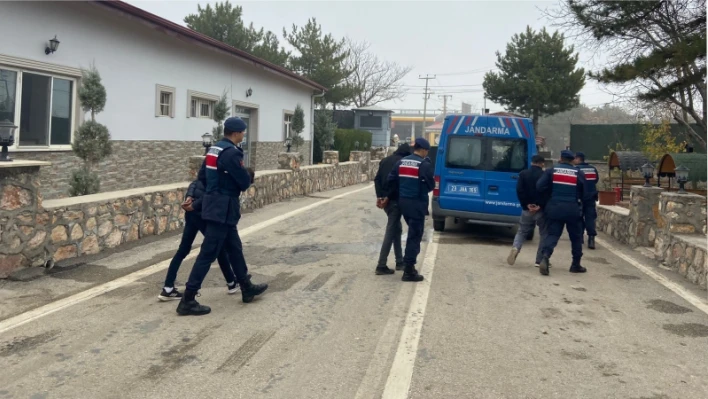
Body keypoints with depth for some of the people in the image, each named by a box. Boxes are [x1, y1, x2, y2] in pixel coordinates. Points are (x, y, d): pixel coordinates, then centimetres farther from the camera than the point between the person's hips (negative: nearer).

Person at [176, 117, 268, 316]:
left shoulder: (214, 149, 12)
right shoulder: (232, 153, -17)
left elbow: (203, 174, 17)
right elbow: (244, 183, -14)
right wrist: (249, 174, 7)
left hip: (214, 205, 10)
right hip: (223, 209, -10)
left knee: (235, 248, 19)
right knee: (208, 254, -6)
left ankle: (247, 288, 31)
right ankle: (187, 301, -2)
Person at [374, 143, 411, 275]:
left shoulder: (385, 160, 14)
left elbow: (377, 179, 9)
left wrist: (379, 196, 4)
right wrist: (388, 197, -10)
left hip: (385, 199, 8)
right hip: (395, 200, -8)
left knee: (397, 229, 19)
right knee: (391, 231, -4)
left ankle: (399, 261, 23)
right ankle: (381, 265, -6)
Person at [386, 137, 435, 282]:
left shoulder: (401, 162, 8)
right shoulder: (425, 165, -12)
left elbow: (391, 180, 6)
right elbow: (431, 185, -8)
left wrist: (399, 194, 15)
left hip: (403, 202, 7)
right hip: (417, 203, -7)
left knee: (412, 233, 22)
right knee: (415, 235, -3)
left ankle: (409, 265, 27)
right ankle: (408, 270, -3)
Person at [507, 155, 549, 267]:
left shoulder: (523, 174, 3)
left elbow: (519, 190, -6)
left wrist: (526, 205, -8)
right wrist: (540, 206, -12)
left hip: (527, 210, 2)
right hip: (542, 210, -2)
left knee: (522, 231, 16)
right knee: (544, 234, 9)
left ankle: (515, 248, -12)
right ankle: (540, 260, 7)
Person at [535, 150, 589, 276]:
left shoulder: (551, 171, 2)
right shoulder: (579, 173, 3)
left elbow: (539, 187, -6)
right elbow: (584, 194, 4)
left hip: (554, 208, 1)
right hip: (572, 209, 0)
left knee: (552, 234, 0)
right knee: (576, 237, 14)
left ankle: (545, 257, -25)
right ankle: (576, 265, 20)